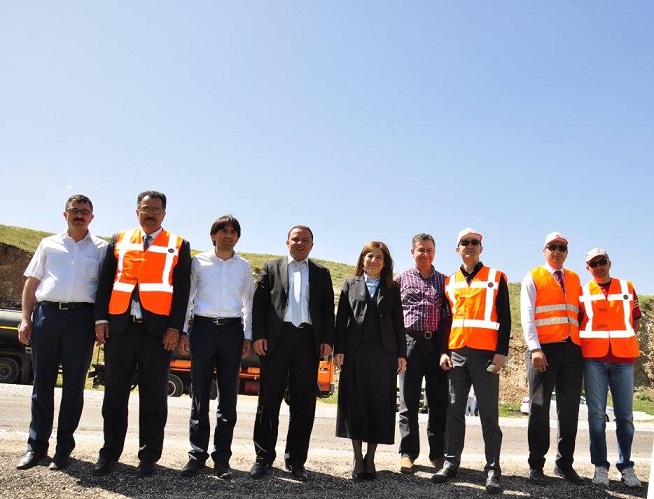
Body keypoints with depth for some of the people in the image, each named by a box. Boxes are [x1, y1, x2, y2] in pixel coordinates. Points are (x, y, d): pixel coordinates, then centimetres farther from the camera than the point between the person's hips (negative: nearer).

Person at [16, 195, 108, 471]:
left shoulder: (101, 248, 9)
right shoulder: (49, 244, 15)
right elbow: (31, 283, 13)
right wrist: (25, 319, 3)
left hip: (81, 317, -2)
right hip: (45, 314, 2)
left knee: (74, 384, 3)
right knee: (42, 382, 7)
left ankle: (64, 447, 13)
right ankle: (36, 446, 16)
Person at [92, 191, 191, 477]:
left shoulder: (178, 246, 6)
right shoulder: (119, 240, 13)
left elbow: (182, 289, 1)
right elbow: (105, 281, 10)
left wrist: (175, 327, -8)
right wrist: (101, 319, 1)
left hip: (157, 328, -2)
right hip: (119, 326, 2)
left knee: (154, 395, 4)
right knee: (115, 392, 9)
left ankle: (149, 456, 15)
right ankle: (109, 453, 21)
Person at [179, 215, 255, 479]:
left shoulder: (244, 266, 11)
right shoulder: (199, 262, 6)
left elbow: (248, 302, 13)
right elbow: (187, 296, 7)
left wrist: (247, 336, 6)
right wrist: (182, 331, 1)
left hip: (232, 330, 1)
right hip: (203, 327, -1)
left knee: (228, 396, 3)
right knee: (200, 395, 1)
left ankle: (221, 457, 10)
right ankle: (197, 455, 9)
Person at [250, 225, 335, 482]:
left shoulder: (321, 273, 16)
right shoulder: (272, 268, 12)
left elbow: (328, 309, 10)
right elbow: (258, 303, 5)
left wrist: (327, 339, -1)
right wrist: (259, 335, -6)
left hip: (308, 340, 1)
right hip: (276, 338, -1)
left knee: (303, 403, 3)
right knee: (269, 400, 3)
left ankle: (296, 460, 14)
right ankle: (264, 458, 14)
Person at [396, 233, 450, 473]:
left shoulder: (443, 280, 13)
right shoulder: (401, 279, 9)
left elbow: (448, 314, 11)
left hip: (437, 343, 1)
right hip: (410, 342, -1)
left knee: (438, 400, 4)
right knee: (409, 401, 3)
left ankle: (438, 452, 14)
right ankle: (408, 453, 10)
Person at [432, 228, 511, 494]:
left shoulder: (496, 278, 4)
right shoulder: (449, 282, 14)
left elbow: (504, 318, 0)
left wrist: (501, 352, -9)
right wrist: (443, 351, 5)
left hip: (485, 353, -3)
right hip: (456, 353, 4)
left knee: (488, 413, 0)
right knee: (454, 410, 8)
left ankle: (492, 470, 6)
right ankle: (451, 462, 16)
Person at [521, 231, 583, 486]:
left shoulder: (575, 279, 18)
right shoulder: (533, 278, 4)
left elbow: (580, 313, 17)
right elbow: (527, 315, -3)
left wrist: (583, 345, 6)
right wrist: (535, 348, -13)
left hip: (572, 350, 4)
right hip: (544, 349, -4)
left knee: (570, 408, 7)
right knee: (540, 407, -1)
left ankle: (565, 464, 18)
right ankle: (536, 466, 7)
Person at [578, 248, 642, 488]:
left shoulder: (627, 288, 10)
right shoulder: (582, 292, 8)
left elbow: (636, 321, 14)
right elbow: (576, 324, 10)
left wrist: (622, 338, 3)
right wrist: (590, 341, -2)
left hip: (623, 357, 1)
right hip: (593, 358, -1)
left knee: (625, 414, 4)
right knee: (596, 414, 0)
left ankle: (626, 466, 14)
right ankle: (601, 466, 7)